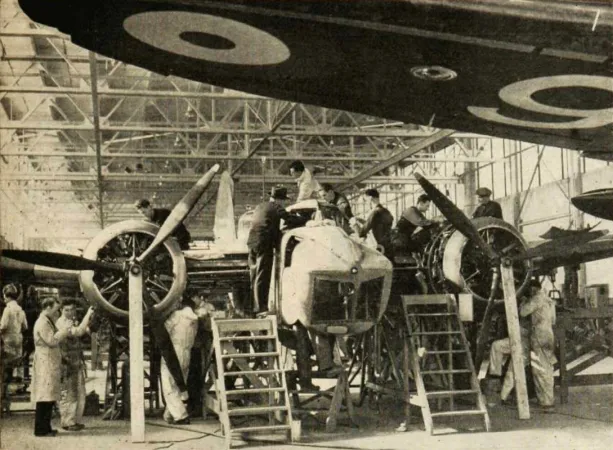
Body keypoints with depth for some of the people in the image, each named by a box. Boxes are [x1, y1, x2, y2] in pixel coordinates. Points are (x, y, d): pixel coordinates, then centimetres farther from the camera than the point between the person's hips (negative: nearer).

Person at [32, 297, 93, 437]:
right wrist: (65, 332, -8)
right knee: (45, 396, -9)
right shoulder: (42, 323, -12)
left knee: (49, 397, 10)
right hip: (45, 364, -10)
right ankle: (41, 429, -7)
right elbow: (52, 341, -19)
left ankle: (45, 427, 13)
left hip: (51, 364, 10)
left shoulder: (48, 322, 21)